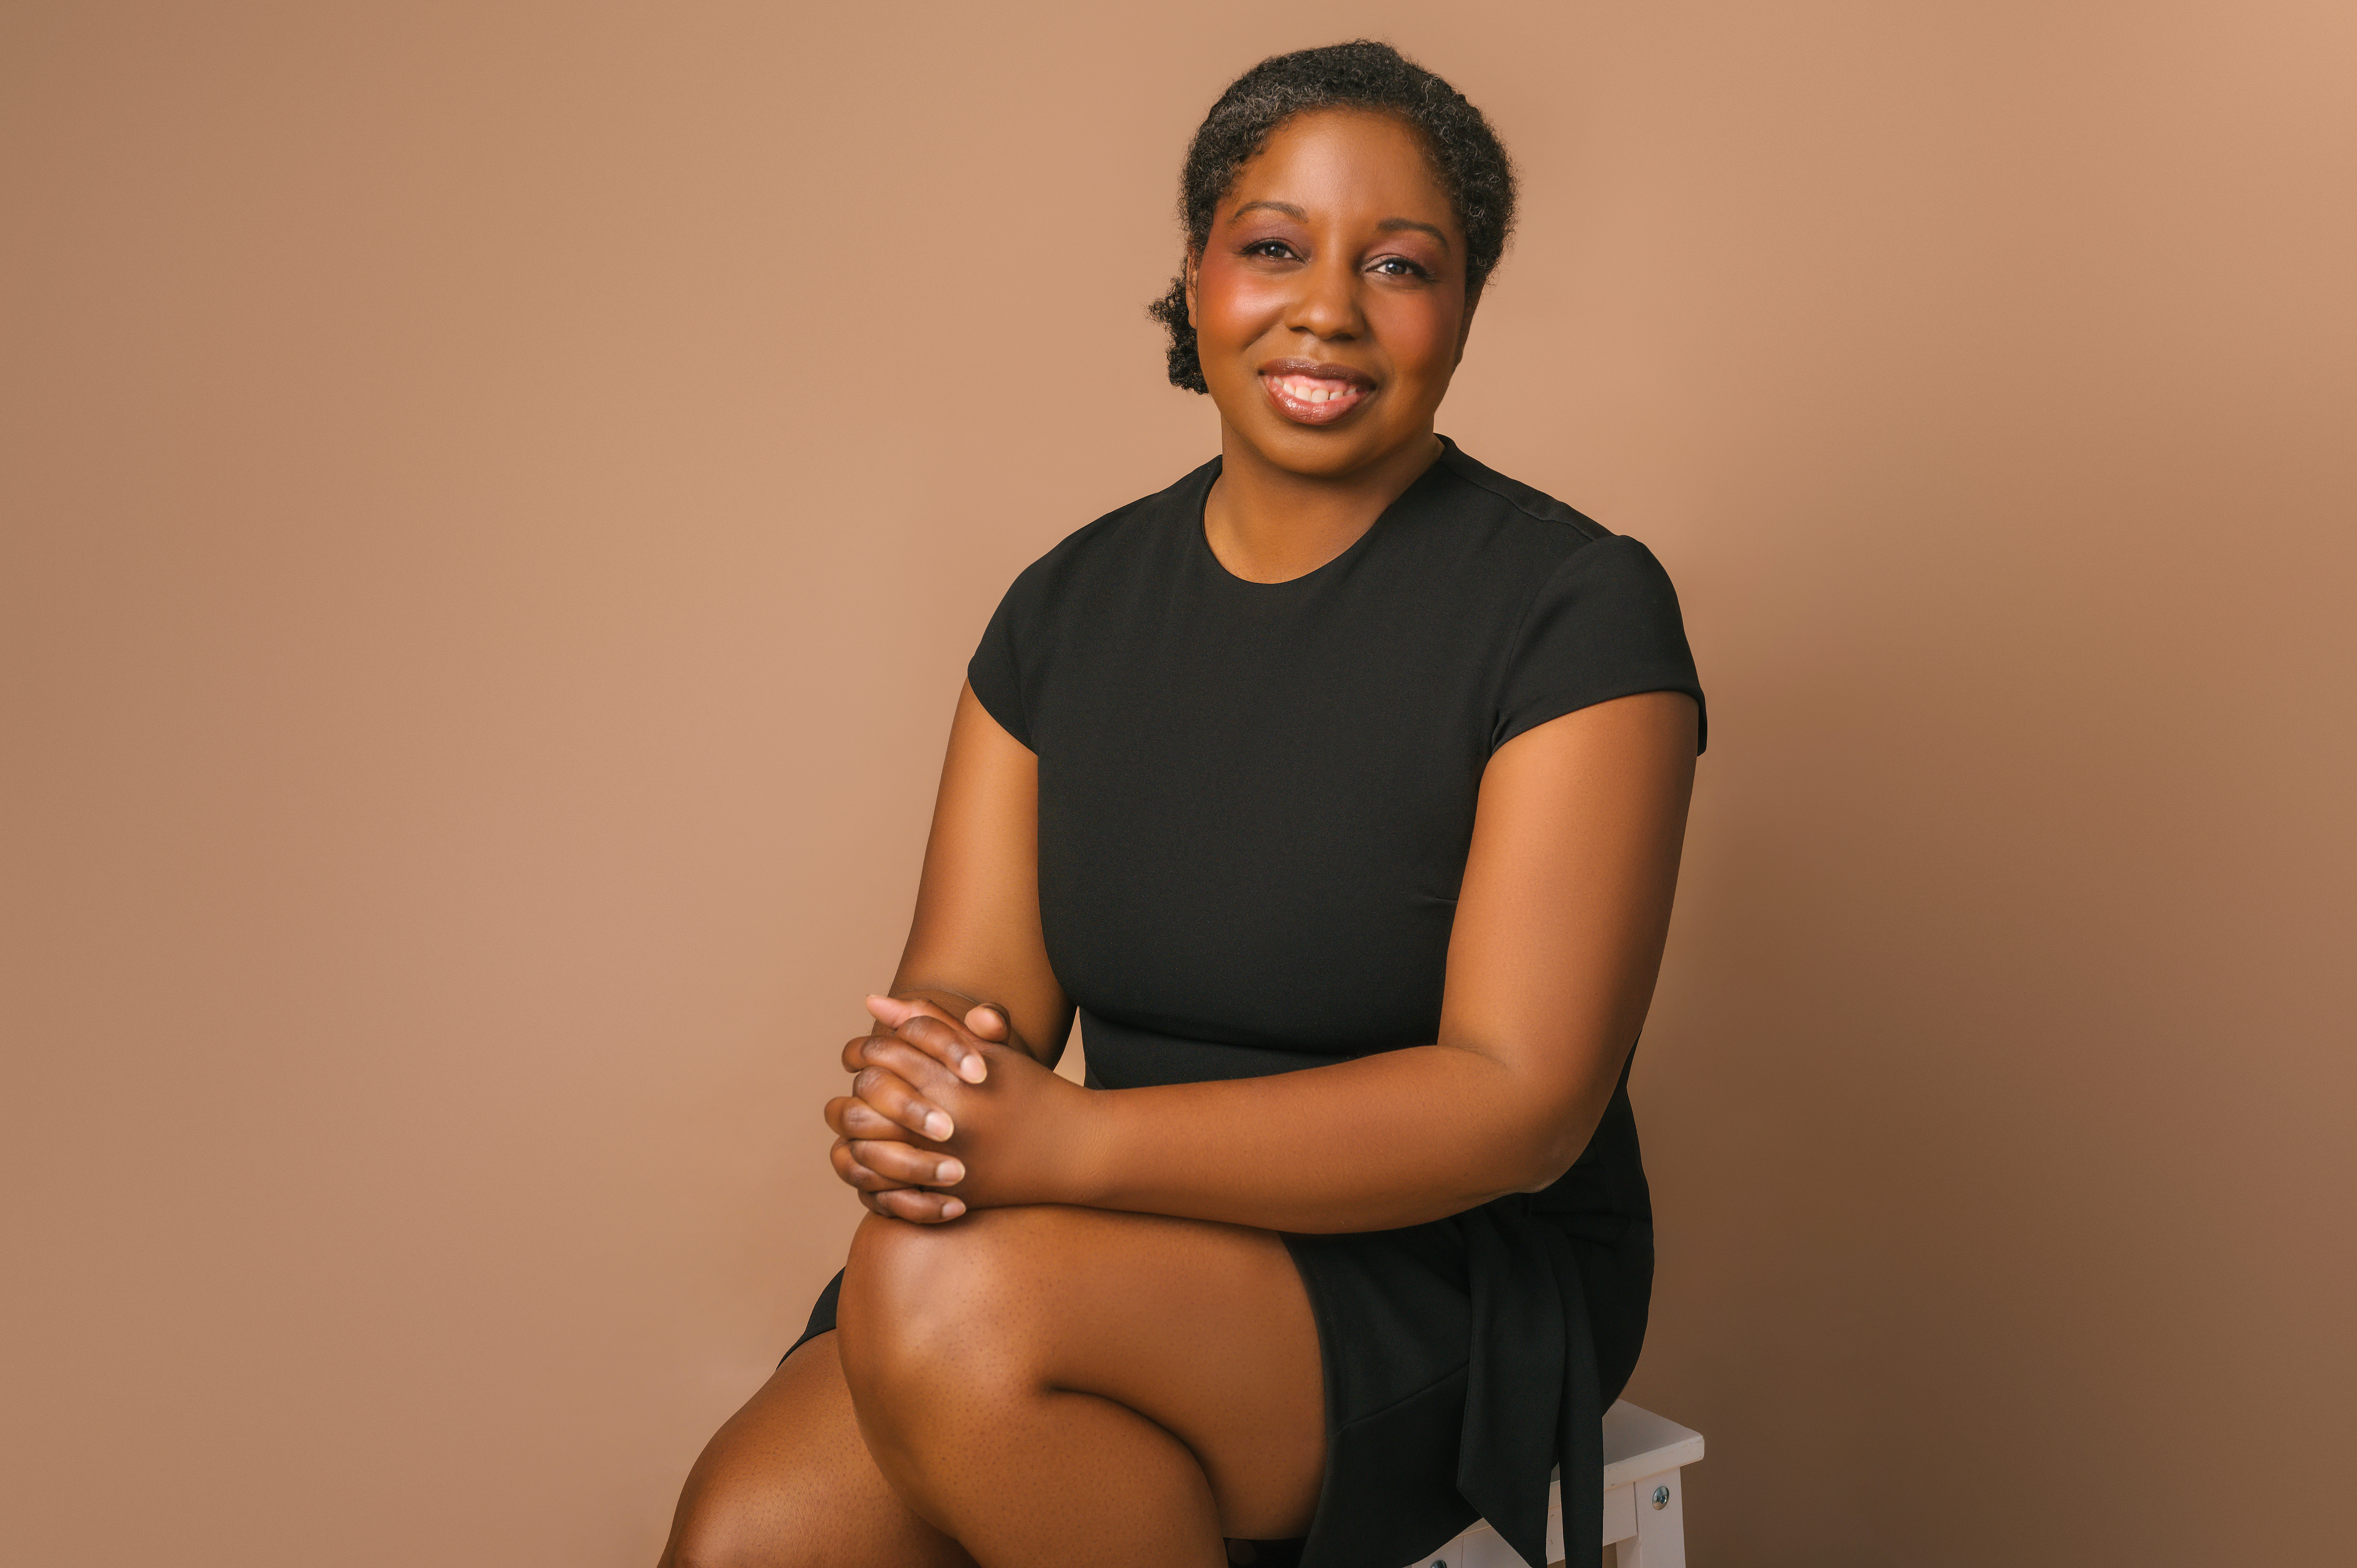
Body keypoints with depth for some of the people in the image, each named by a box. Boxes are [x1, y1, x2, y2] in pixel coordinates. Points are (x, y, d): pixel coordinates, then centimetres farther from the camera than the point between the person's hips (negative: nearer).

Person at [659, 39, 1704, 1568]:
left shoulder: (1576, 607, -11)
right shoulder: (1072, 602, 6)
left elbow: (1521, 1100, -18)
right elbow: (970, 984, 2)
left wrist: (1070, 1142, -28)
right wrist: (916, 1087, -25)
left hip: (1461, 1288, -3)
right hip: (1155, 1259, 4)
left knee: (947, 1291, -28)